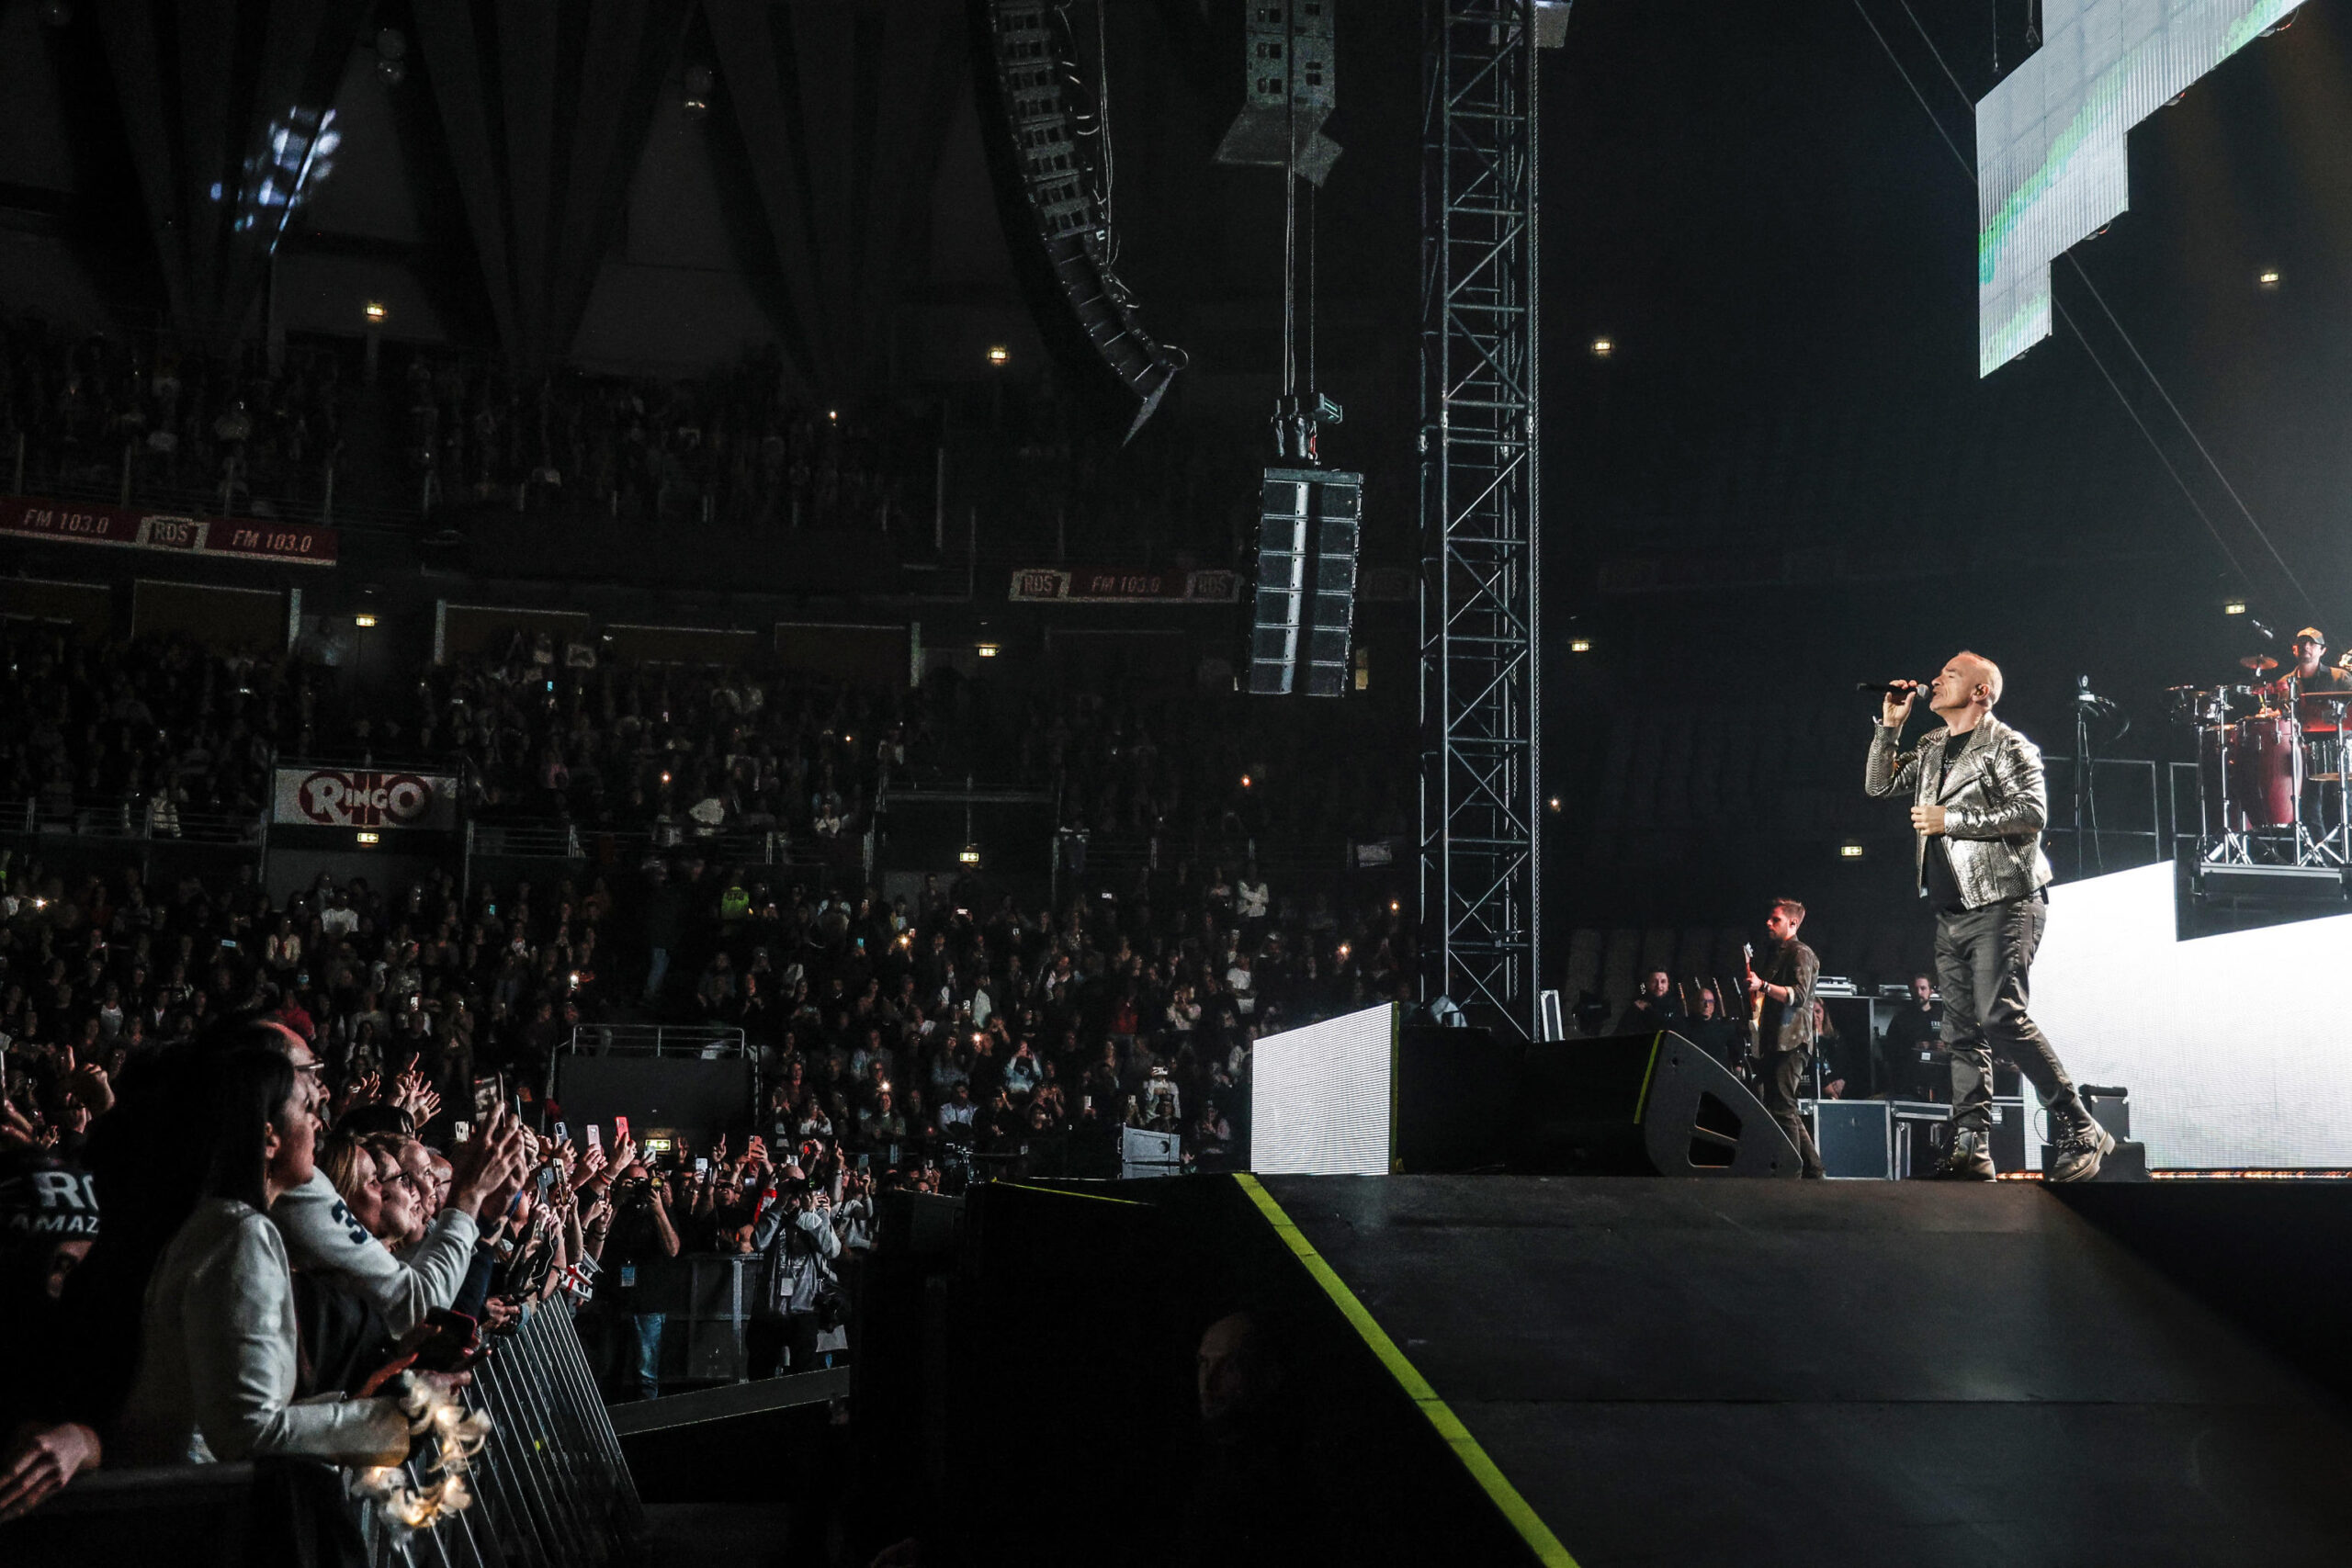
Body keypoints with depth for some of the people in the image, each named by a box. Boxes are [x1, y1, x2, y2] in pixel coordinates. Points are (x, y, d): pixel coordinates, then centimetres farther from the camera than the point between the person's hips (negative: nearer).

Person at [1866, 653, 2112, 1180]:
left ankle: (2080, 1133, -12)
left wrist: (1953, 819, -16)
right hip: (1952, 913, 8)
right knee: (1962, 1033, 5)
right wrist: (1890, 726, 11)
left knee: (2000, 1018, -19)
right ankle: (1970, 1152, 6)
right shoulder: (1932, 746, 19)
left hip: (2002, 904, -8)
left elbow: (2033, 811, -17)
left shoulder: (2007, 746, -5)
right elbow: (1878, 785, 23)